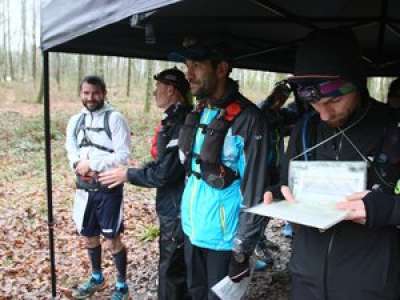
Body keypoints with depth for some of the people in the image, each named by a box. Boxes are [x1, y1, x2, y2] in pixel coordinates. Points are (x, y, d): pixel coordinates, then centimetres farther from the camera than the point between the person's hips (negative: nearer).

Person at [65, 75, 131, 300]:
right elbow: (71, 151, 9)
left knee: (113, 240, 2)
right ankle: (97, 278, 41)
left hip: (109, 189, -6)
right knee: (89, 237, 19)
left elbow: (123, 155, -17)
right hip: (84, 188, 6)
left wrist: (92, 166, -18)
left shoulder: (115, 118, -10)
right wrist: (78, 165, -12)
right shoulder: (75, 121, 9)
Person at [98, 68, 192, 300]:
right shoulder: (174, 119, 9)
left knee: (171, 269, 6)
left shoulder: (182, 123, -23)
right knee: (177, 266, 23)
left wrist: (128, 175, -12)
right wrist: (135, 170, 11)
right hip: (172, 206, 10)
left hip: (177, 210, -10)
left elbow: (165, 173, -25)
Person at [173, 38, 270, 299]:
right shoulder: (198, 112, 4)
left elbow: (254, 192, -18)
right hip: (192, 230, 7)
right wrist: (186, 215, 15)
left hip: (222, 237, -7)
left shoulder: (248, 119, -19)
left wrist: (243, 249, -14)